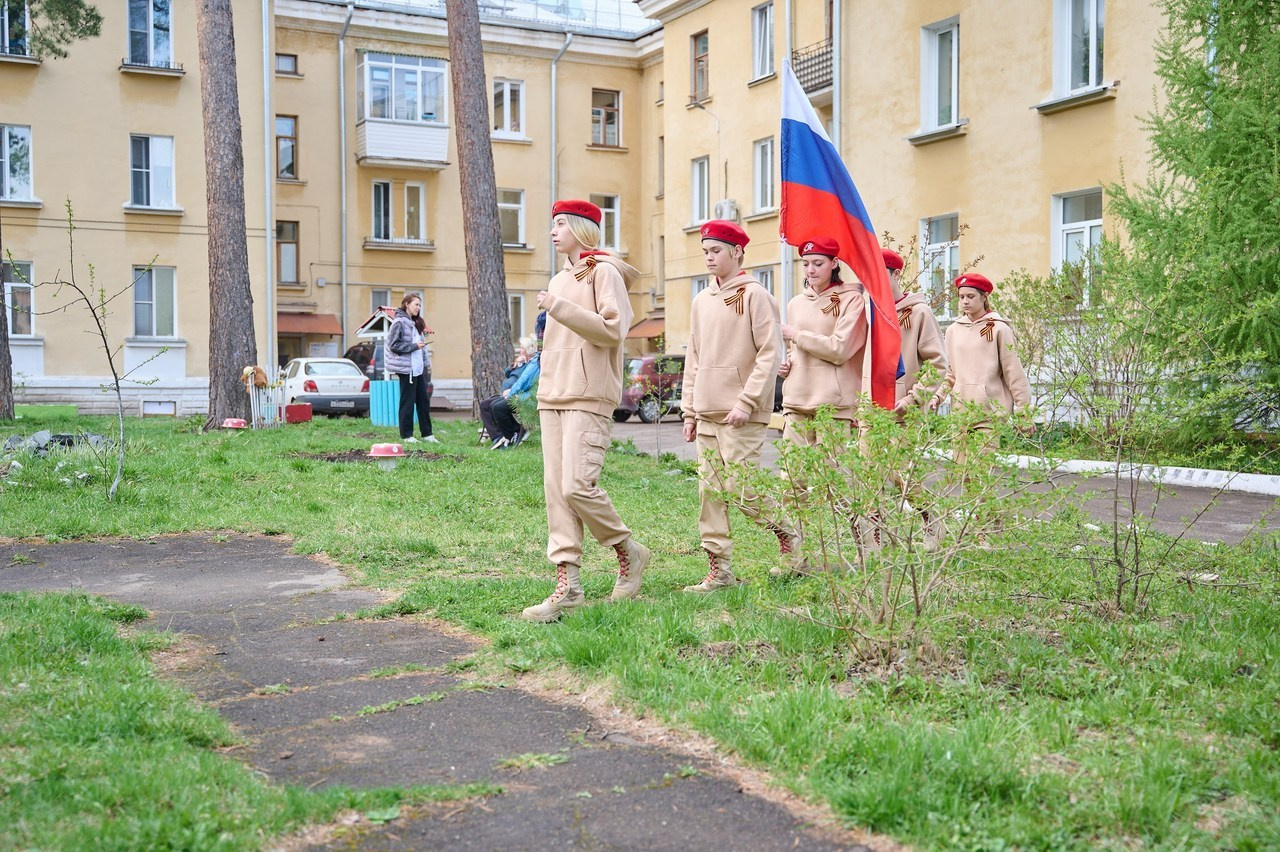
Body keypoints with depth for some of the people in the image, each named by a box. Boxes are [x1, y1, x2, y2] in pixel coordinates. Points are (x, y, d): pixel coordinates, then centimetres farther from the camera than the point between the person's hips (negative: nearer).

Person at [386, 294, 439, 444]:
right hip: (406, 368, -8)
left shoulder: (416, 323, 16)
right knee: (407, 402, -1)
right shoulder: (399, 322, -11)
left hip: (418, 368, 8)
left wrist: (427, 363, 14)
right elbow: (394, 345, -16)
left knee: (424, 400, 9)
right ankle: (406, 435, 7)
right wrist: (414, 346, -17)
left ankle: (427, 433, 16)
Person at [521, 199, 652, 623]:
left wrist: (559, 307, -17)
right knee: (556, 490, 2)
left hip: (589, 397, -8)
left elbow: (612, 330, -15)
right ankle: (567, 586, 4)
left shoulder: (604, 271, -3)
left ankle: (629, 552, 8)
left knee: (578, 486, -15)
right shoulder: (560, 279, 21)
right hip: (552, 396, 8)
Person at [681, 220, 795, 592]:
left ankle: (789, 532, 16)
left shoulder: (754, 296, -5)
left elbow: (770, 353, -11)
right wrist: (689, 409, 14)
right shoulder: (701, 301, 16)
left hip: (740, 412, -7)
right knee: (710, 492, 5)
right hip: (706, 413, 7)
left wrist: (747, 401, -16)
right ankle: (719, 570, 11)